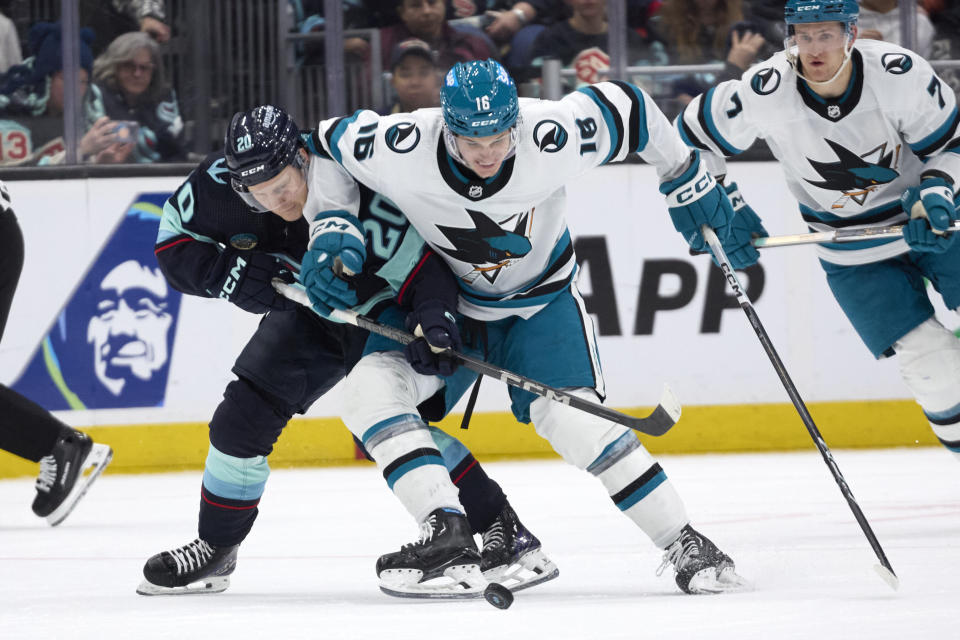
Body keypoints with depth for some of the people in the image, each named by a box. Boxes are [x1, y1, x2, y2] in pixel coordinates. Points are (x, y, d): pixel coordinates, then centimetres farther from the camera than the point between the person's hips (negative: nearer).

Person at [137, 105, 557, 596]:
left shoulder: (355, 195, -38)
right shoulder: (219, 183, -23)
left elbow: (424, 268, -36)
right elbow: (173, 245, -9)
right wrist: (227, 272, -27)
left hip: (381, 311, -6)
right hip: (305, 314, 6)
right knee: (241, 416, 2)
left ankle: (504, 533, -22)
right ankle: (214, 549, 23)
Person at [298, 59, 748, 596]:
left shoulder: (555, 140, -32)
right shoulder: (402, 150, -31)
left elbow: (627, 108, -13)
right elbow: (330, 143, -10)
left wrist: (689, 181, -1)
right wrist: (330, 232, -18)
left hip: (540, 299, -2)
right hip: (442, 299, 2)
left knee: (570, 416, -20)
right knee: (370, 387, -22)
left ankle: (685, 546, -10)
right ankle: (446, 532, -26)